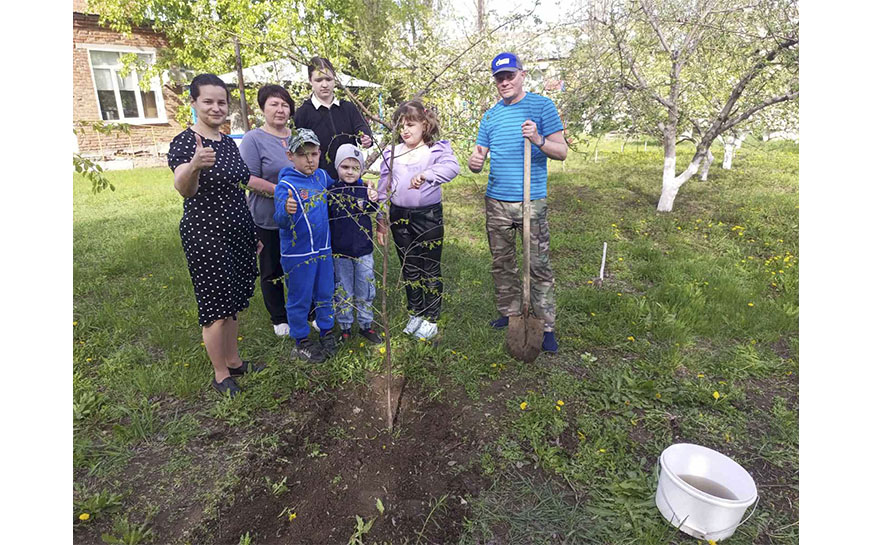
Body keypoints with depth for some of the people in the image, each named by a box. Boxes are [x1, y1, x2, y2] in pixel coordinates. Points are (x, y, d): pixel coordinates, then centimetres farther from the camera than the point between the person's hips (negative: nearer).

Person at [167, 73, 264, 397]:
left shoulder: (228, 141, 10)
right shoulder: (184, 142, -12)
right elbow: (184, 190, -29)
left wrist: (253, 234, 20)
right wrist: (195, 165, -51)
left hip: (238, 233, 7)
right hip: (206, 237, -7)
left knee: (233, 304, 16)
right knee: (217, 309, 1)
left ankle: (234, 362, 31)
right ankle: (220, 375, 17)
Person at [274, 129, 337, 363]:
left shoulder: (322, 176, 2)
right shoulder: (286, 184, -16)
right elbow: (281, 221, -24)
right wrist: (286, 211, -45)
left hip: (323, 248, 6)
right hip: (297, 253, -6)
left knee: (325, 293, 18)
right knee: (300, 298, 8)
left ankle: (327, 332, 36)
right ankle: (301, 342, 24)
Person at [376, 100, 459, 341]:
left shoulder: (437, 149, -5)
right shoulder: (391, 154, 7)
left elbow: (452, 167, -27)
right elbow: (383, 187, 10)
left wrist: (426, 174, -43)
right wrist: (381, 220, 7)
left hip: (429, 215, -4)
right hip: (400, 216, 4)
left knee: (431, 269, 7)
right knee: (409, 268, 14)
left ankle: (431, 318, 21)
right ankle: (415, 313, 31)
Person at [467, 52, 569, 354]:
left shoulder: (542, 105, 1)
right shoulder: (490, 115, 14)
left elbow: (562, 151, -3)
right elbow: (479, 154, 13)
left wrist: (538, 140, -22)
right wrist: (474, 162, -11)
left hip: (532, 201, -4)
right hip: (496, 201, 5)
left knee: (539, 265, -3)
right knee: (501, 263, 11)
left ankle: (545, 326, 6)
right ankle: (509, 313, 27)